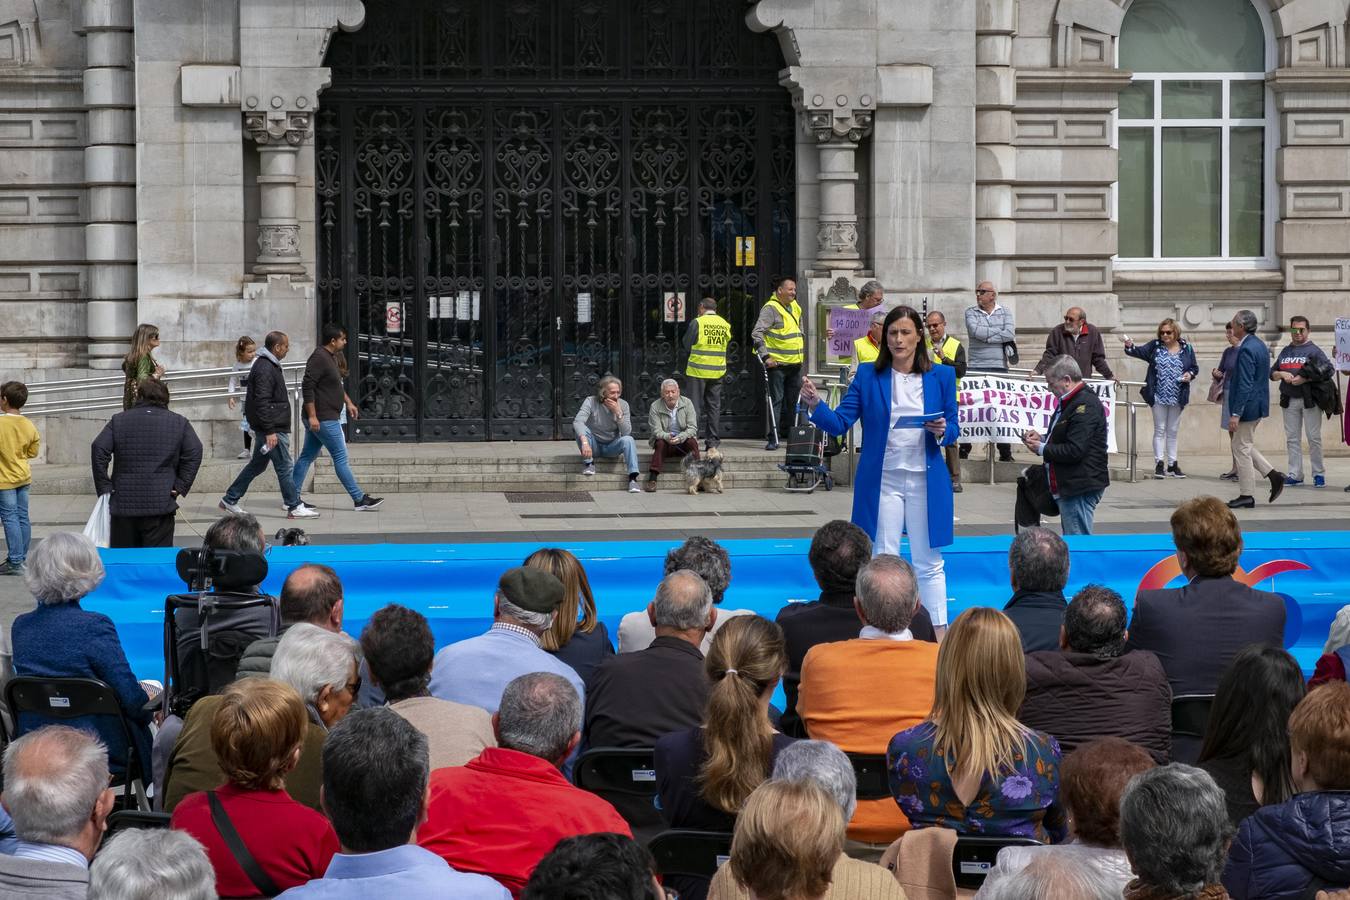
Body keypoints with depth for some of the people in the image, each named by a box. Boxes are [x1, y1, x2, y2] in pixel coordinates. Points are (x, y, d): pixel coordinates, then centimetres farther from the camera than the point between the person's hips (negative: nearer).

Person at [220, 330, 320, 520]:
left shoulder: (269, 365, 16)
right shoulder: (265, 369, -18)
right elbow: (262, 402, -23)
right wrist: (270, 431, -24)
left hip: (270, 428, 11)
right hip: (272, 428, -11)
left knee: (257, 465, 16)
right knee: (285, 467, -5)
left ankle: (230, 500, 21)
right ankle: (294, 507, 0)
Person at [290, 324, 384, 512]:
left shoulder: (331, 357, 14)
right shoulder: (319, 358, -18)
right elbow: (307, 387, -23)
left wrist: (348, 403, 25)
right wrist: (312, 416, -25)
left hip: (323, 418, 11)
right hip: (324, 419, -11)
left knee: (307, 456, 11)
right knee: (341, 458, -6)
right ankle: (360, 499, -2)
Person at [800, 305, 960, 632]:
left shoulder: (942, 376, 3)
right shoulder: (868, 376, 1)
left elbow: (953, 428, 7)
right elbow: (839, 423, -5)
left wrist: (942, 431, -16)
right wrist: (816, 404, -23)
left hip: (926, 480, 0)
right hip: (882, 480, 0)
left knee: (928, 562, 8)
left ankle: (938, 629, 16)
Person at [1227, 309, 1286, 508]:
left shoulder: (1246, 350, -21)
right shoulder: (1259, 345, 10)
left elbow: (1244, 384, -24)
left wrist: (1235, 414, -23)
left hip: (1248, 405, -10)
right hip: (1259, 404, 10)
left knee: (1242, 449, 0)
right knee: (1244, 446, 20)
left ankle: (1247, 496, 6)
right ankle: (1273, 475, 15)